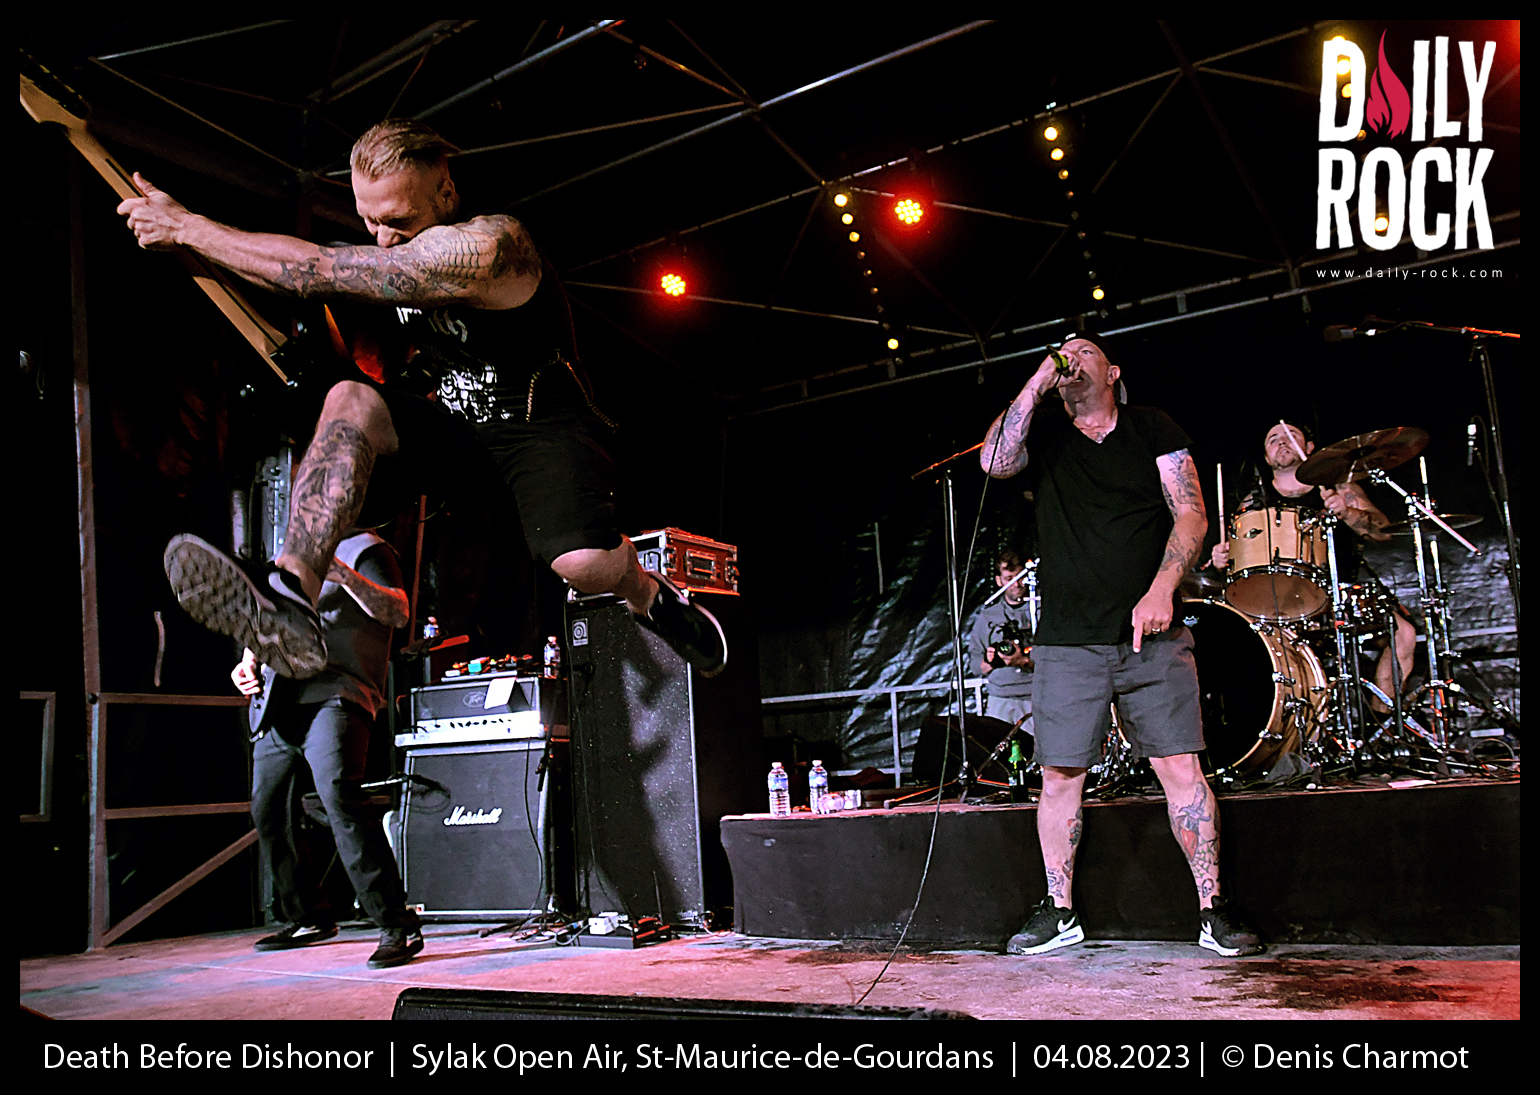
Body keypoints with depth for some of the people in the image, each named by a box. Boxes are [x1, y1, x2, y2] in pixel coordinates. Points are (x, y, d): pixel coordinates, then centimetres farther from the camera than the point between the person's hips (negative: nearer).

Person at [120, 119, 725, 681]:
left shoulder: (491, 245, -27)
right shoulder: (391, 255, 0)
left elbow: (319, 272, -29)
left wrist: (187, 228, -22)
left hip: (544, 420, -6)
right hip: (456, 420, 6)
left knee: (585, 562, -31)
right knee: (350, 399, -21)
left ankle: (654, 597, 7)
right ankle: (292, 597, -34)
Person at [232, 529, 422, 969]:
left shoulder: (365, 549, 4)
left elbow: (398, 613, -13)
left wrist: (343, 575, -27)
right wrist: (248, 663, 15)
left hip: (333, 698, -8)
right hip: (276, 707, 8)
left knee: (339, 797, -25)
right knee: (268, 812, 12)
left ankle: (397, 927, -22)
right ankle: (309, 918, 30)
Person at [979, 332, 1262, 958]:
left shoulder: (1153, 428, 9)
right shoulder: (1043, 432, 11)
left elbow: (1191, 513, 1)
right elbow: (994, 463, -11)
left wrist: (1161, 589, -14)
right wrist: (1038, 382, -7)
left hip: (1152, 636, 0)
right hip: (1067, 642, 1)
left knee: (1181, 766, -4)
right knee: (1060, 774, 2)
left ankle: (1212, 909, 9)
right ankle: (1059, 912, 15)